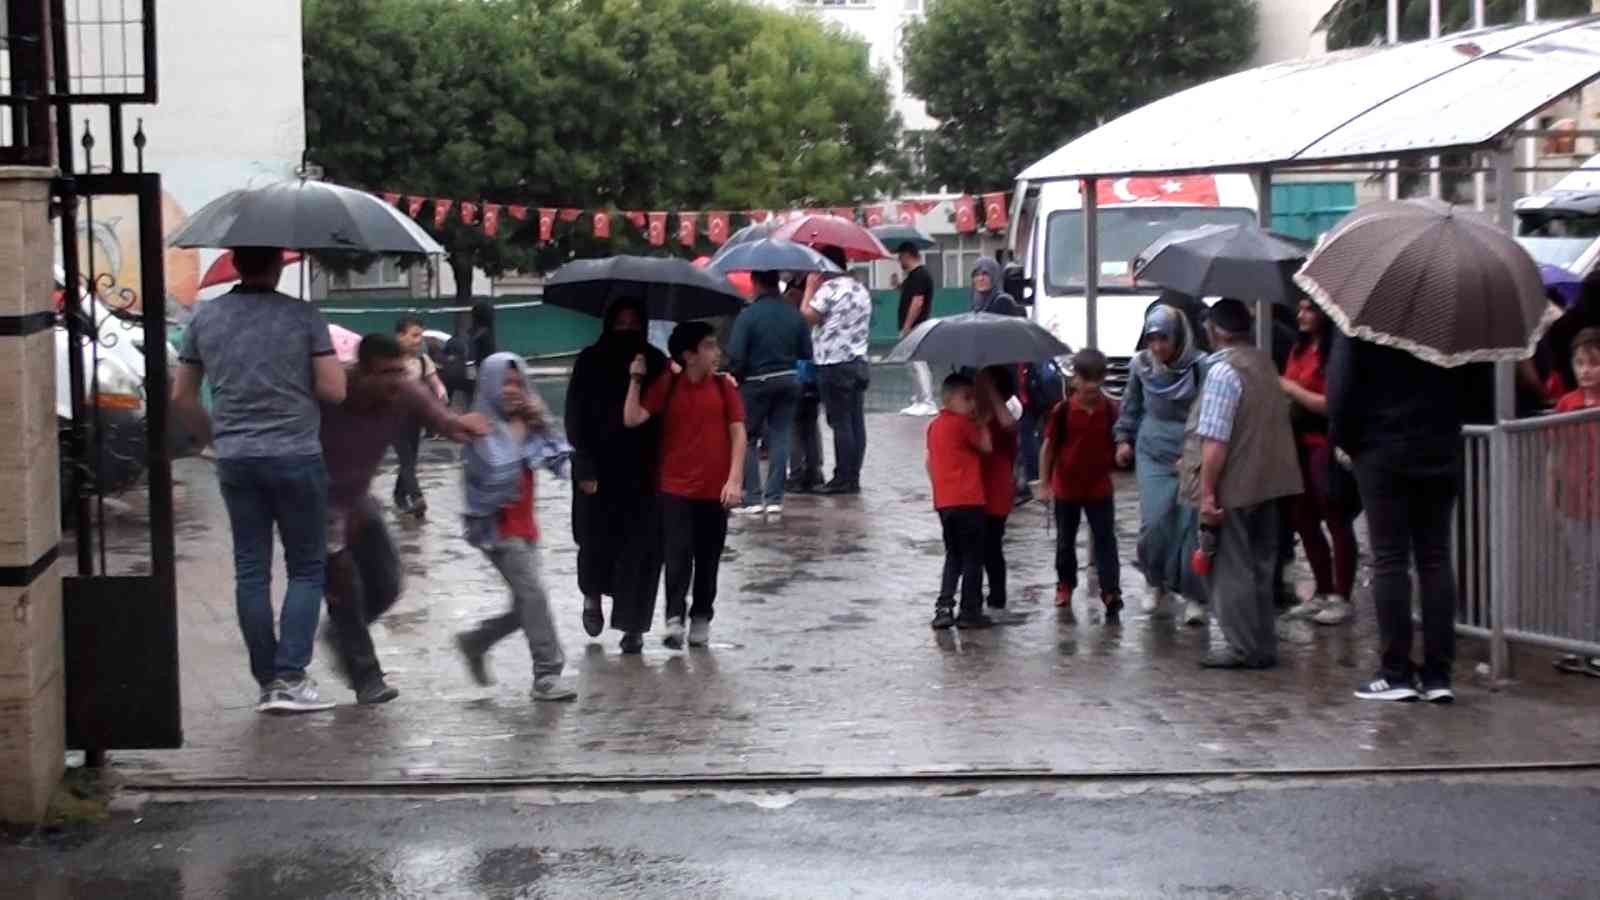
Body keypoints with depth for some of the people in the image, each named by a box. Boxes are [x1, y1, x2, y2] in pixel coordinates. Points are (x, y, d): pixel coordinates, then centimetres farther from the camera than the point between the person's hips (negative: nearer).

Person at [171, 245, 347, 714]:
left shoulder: (205, 318, 4)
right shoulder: (303, 316, -8)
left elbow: (181, 397, 9)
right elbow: (334, 390, -9)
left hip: (235, 460, 3)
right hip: (295, 456, -3)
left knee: (251, 572, 9)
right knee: (306, 569, 6)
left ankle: (267, 682, 11)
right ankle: (290, 678, -3)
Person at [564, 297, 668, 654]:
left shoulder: (655, 361, 2)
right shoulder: (591, 361, -2)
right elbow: (576, 417, -3)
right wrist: (585, 468, -10)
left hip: (642, 471, 1)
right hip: (600, 469, -1)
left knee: (641, 546, -1)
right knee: (597, 540, 3)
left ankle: (633, 625, 7)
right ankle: (592, 596, 34)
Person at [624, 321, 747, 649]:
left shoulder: (724, 387, 1)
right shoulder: (667, 386, 0)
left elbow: (738, 434, 0)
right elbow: (633, 419, -6)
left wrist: (735, 479, -8)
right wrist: (636, 380, -11)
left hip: (715, 490, 2)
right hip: (676, 489, -1)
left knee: (708, 559, 9)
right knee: (678, 555, -9)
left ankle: (701, 620, 20)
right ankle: (674, 619, -10)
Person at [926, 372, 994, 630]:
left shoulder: (935, 426, 14)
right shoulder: (962, 423, -10)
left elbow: (930, 463, 18)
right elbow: (987, 446, -6)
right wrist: (982, 421, 3)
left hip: (944, 502, 8)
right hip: (968, 501, -8)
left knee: (953, 557, 16)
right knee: (973, 558, 1)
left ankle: (943, 608, 8)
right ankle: (970, 612, 3)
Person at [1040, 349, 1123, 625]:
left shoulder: (1111, 410, -7)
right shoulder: (1063, 411, -11)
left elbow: (1117, 443, 7)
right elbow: (1048, 447, -4)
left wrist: (1123, 451, -12)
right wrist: (1044, 483, -3)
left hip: (1099, 487, 0)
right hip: (1066, 487, 0)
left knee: (1105, 541, -2)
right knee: (1065, 542, 14)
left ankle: (1111, 597, -3)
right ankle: (1065, 592, 32)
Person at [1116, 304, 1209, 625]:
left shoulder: (1200, 366, -12)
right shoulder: (1141, 365, 1)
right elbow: (1131, 405, 19)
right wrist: (1124, 438, 18)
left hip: (1192, 455, -3)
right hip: (1153, 454, 3)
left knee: (1191, 525, -5)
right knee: (1154, 523, -6)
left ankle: (1194, 597, 7)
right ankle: (1158, 584, 18)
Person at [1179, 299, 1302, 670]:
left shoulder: (1223, 370, -17)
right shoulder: (1266, 363, 10)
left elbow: (1215, 440, -22)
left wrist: (1207, 492, -19)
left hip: (1232, 486, -8)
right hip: (1267, 482, 8)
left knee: (1230, 570, 2)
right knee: (1260, 567, 15)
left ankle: (1243, 648, 4)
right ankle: (1263, 647, 20)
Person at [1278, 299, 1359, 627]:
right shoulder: (1299, 349, 11)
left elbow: (1331, 404, -18)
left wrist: (1292, 389, -14)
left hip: (1326, 446, -9)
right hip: (1299, 444, 9)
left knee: (1336, 522, 0)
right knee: (1304, 519, 14)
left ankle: (1341, 598, 7)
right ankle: (1323, 593, 25)